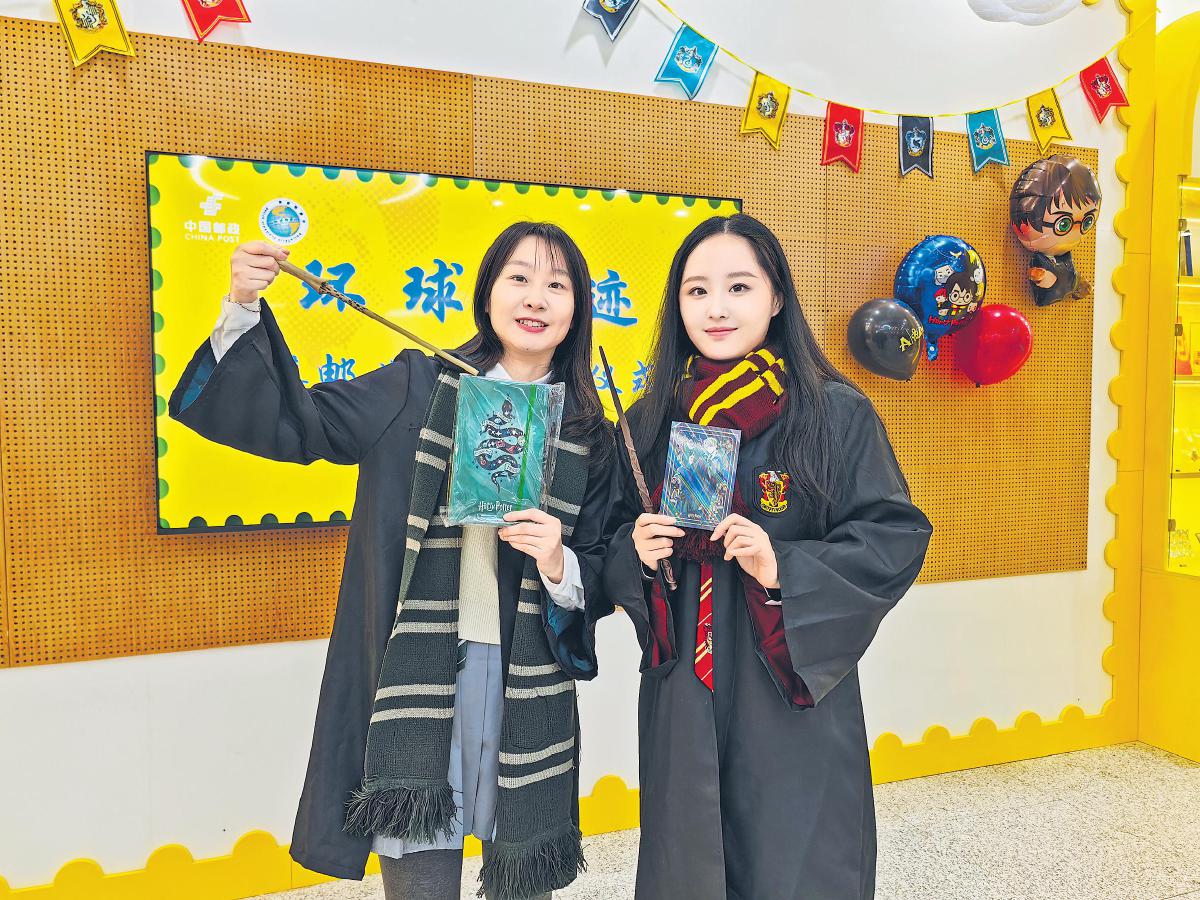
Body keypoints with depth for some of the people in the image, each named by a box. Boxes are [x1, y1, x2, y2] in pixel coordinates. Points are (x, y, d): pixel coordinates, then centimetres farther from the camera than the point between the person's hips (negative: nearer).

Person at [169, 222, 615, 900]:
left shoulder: (590, 435, 4)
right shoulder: (420, 388, 1)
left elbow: (599, 580, 8)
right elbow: (291, 422, 0)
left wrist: (560, 567, -14)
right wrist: (244, 308, -11)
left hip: (529, 692, 2)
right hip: (417, 679, -1)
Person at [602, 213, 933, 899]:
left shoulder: (836, 412, -7)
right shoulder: (650, 422, 5)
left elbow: (898, 539, -7)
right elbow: (615, 552, 13)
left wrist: (784, 569, -19)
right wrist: (637, 552, -10)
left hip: (795, 702, -3)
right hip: (681, 705, 3)